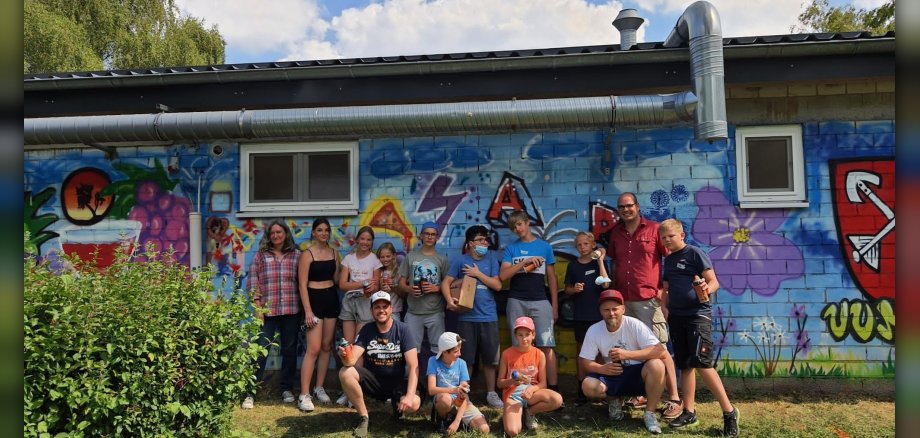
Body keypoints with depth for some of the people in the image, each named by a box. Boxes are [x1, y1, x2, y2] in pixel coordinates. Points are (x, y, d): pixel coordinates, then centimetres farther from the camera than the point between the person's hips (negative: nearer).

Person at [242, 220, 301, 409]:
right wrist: (257, 305, -6)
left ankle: (287, 389, 23)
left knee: (289, 349, 9)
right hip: (267, 310, -1)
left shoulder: (296, 255, 6)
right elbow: (253, 280, 2)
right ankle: (251, 392, 6)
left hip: (291, 310, 1)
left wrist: (303, 307, 4)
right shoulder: (261, 255, 5)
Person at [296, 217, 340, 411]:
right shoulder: (307, 254, -7)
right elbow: (302, 285, -11)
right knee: (314, 349, -11)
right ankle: (304, 395, -6)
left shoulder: (334, 252, 9)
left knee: (327, 346, 9)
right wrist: (308, 311, -16)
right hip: (314, 299, -6)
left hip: (331, 299, 6)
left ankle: (319, 388, 21)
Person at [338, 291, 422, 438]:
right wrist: (345, 357, -42)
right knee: (345, 373, -25)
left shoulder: (403, 330, -13)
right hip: (373, 380, 2)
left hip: (398, 381, -2)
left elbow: (413, 366, -20)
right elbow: (352, 360, -16)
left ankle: (396, 404, 7)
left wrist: (410, 395, -33)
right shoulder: (366, 330, -5)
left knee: (414, 404, -33)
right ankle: (364, 417, -7)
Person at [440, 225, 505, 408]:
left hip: (488, 316, 2)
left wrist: (478, 273, -8)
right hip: (466, 317, -1)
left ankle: (491, 393, 23)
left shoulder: (491, 259, 5)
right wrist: (449, 300, -20)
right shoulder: (460, 260, 0)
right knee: (466, 358, 7)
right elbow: (446, 283, -4)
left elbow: (497, 285, -2)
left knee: (489, 358, 9)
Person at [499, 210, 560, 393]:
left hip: (540, 301, 0)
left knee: (547, 346, -6)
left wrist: (555, 305, 7)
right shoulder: (511, 248, 8)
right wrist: (524, 262, -12)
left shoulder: (544, 246, 8)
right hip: (516, 302, 1)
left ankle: (553, 388, -2)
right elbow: (503, 275, -4)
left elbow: (551, 278, 10)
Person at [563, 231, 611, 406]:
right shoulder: (573, 265, 7)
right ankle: (582, 390, 12)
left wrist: (600, 261, -14)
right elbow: (567, 289, 11)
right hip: (580, 314, 2)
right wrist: (574, 289, -11)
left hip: (598, 313, -2)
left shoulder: (599, 262, 1)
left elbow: (606, 284, -11)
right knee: (581, 350, 6)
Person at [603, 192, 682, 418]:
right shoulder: (615, 233, 12)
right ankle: (640, 394, 22)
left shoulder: (654, 229, -2)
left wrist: (665, 289, -9)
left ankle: (674, 399, 5)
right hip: (623, 300, 5)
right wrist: (614, 289, 11)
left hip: (649, 300, -5)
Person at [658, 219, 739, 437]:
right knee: (684, 365, 9)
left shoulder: (695, 253, -6)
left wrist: (707, 290, -33)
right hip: (677, 316, 7)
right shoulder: (668, 260, 14)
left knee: (701, 363, -14)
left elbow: (714, 281, -11)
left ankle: (728, 411, -2)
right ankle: (689, 412, 17)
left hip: (698, 314, -7)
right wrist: (665, 308, 6)